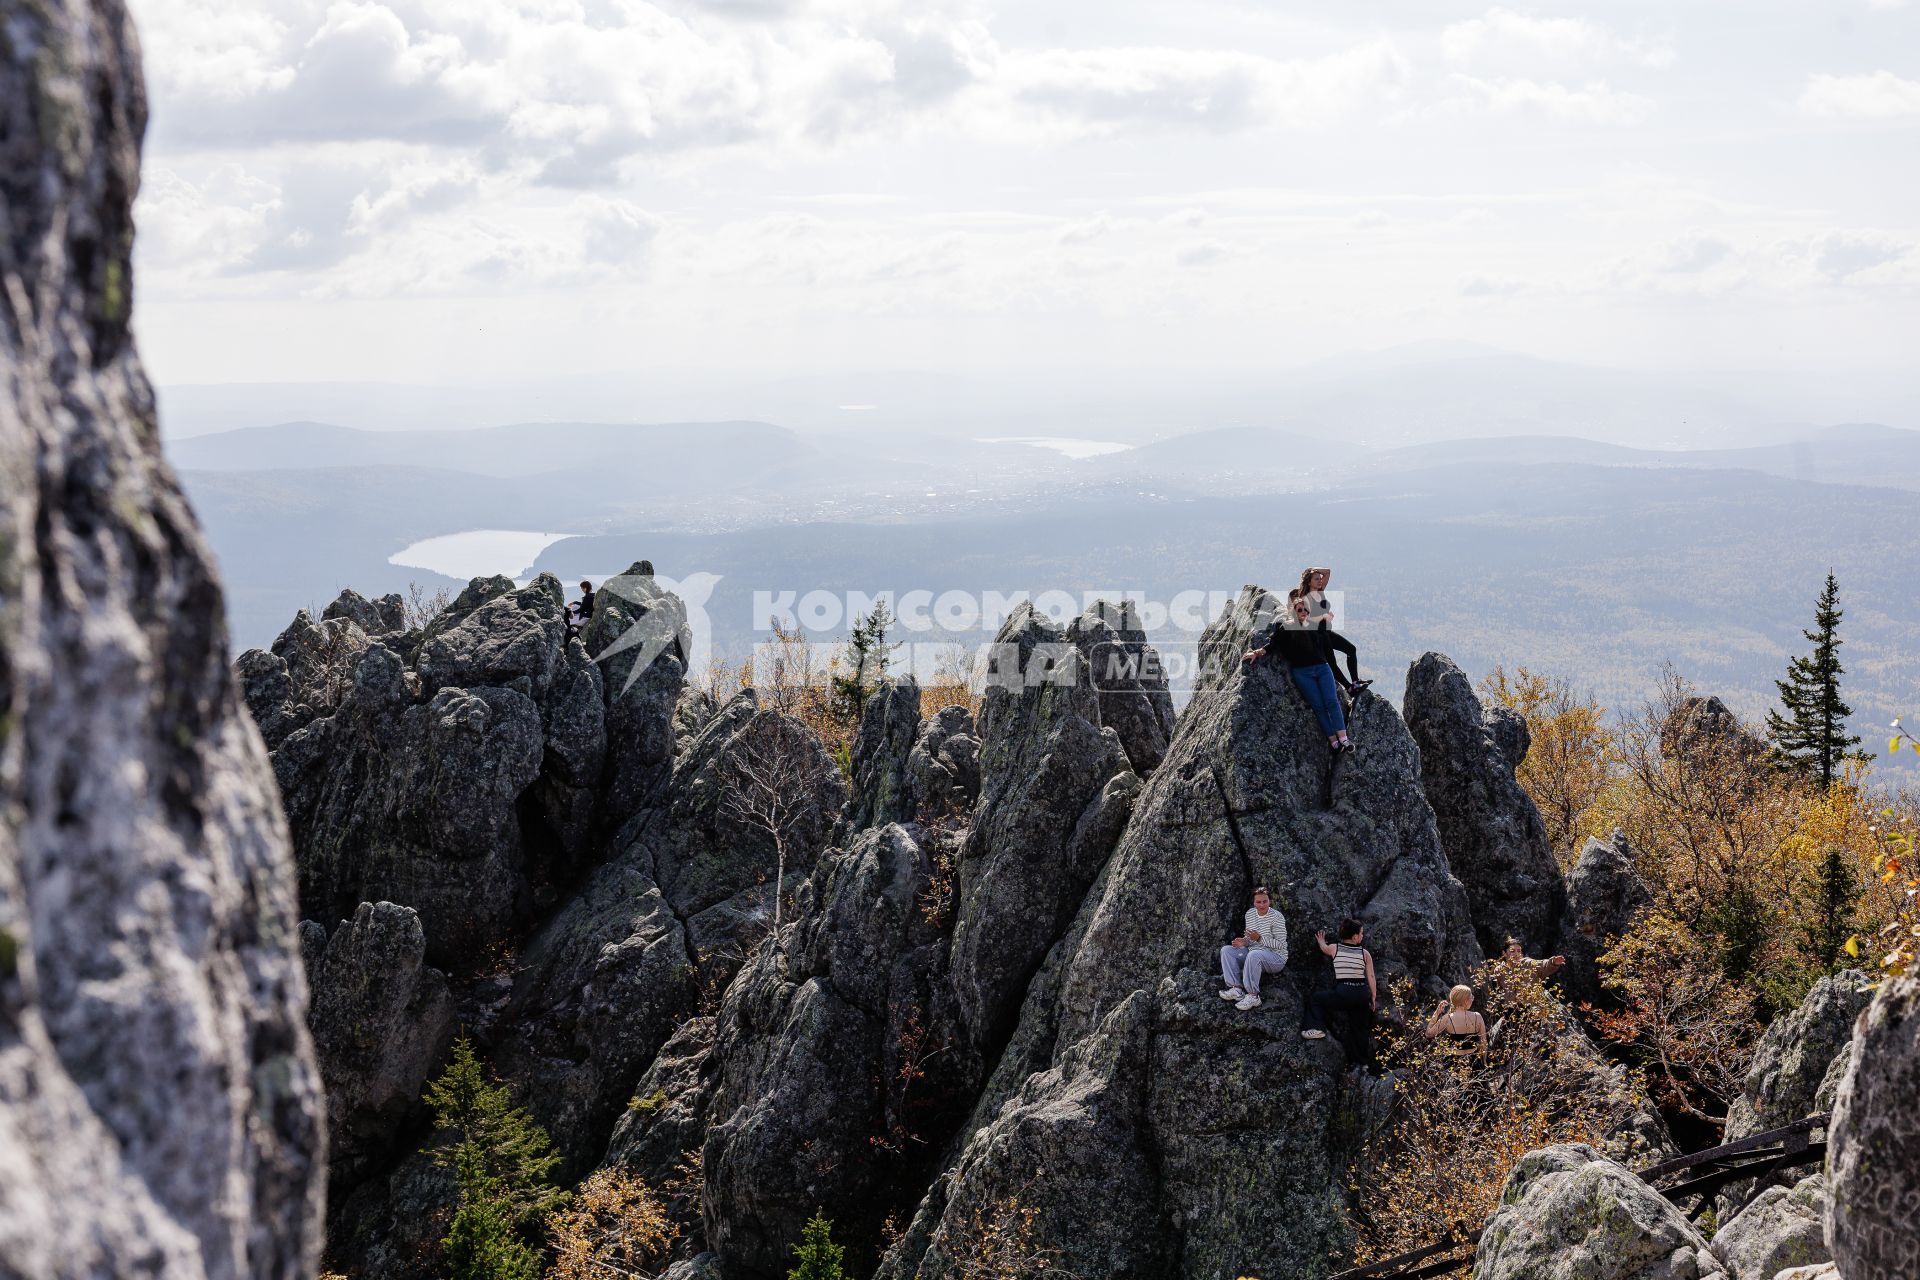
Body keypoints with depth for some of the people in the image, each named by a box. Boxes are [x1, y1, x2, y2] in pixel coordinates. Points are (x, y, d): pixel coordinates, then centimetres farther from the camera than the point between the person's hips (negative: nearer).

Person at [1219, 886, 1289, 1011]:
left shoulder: (1277, 917, -16)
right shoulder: (1250, 913, 5)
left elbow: (1280, 944, -18)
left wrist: (1259, 938, -27)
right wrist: (1244, 941, -8)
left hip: (1276, 957, -8)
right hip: (1253, 953, 8)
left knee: (1253, 955, -38)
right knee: (1226, 950, -6)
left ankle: (1253, 996, -32)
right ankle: (1236, 988, -19)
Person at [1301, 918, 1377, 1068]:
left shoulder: (1334, 948, 2)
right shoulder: (1365, 953, 2)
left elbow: (1324, 948, 26)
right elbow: (1371, 977, 2)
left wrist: (1321, 941, 49)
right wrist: (1373, 997, 12)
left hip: (1343, 993, -3)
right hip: (1362, 994, 3)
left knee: (1315, 999, 18)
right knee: (1360, 1028, 18)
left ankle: (1317, 1028, 3)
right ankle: (1362, 1061, 23)